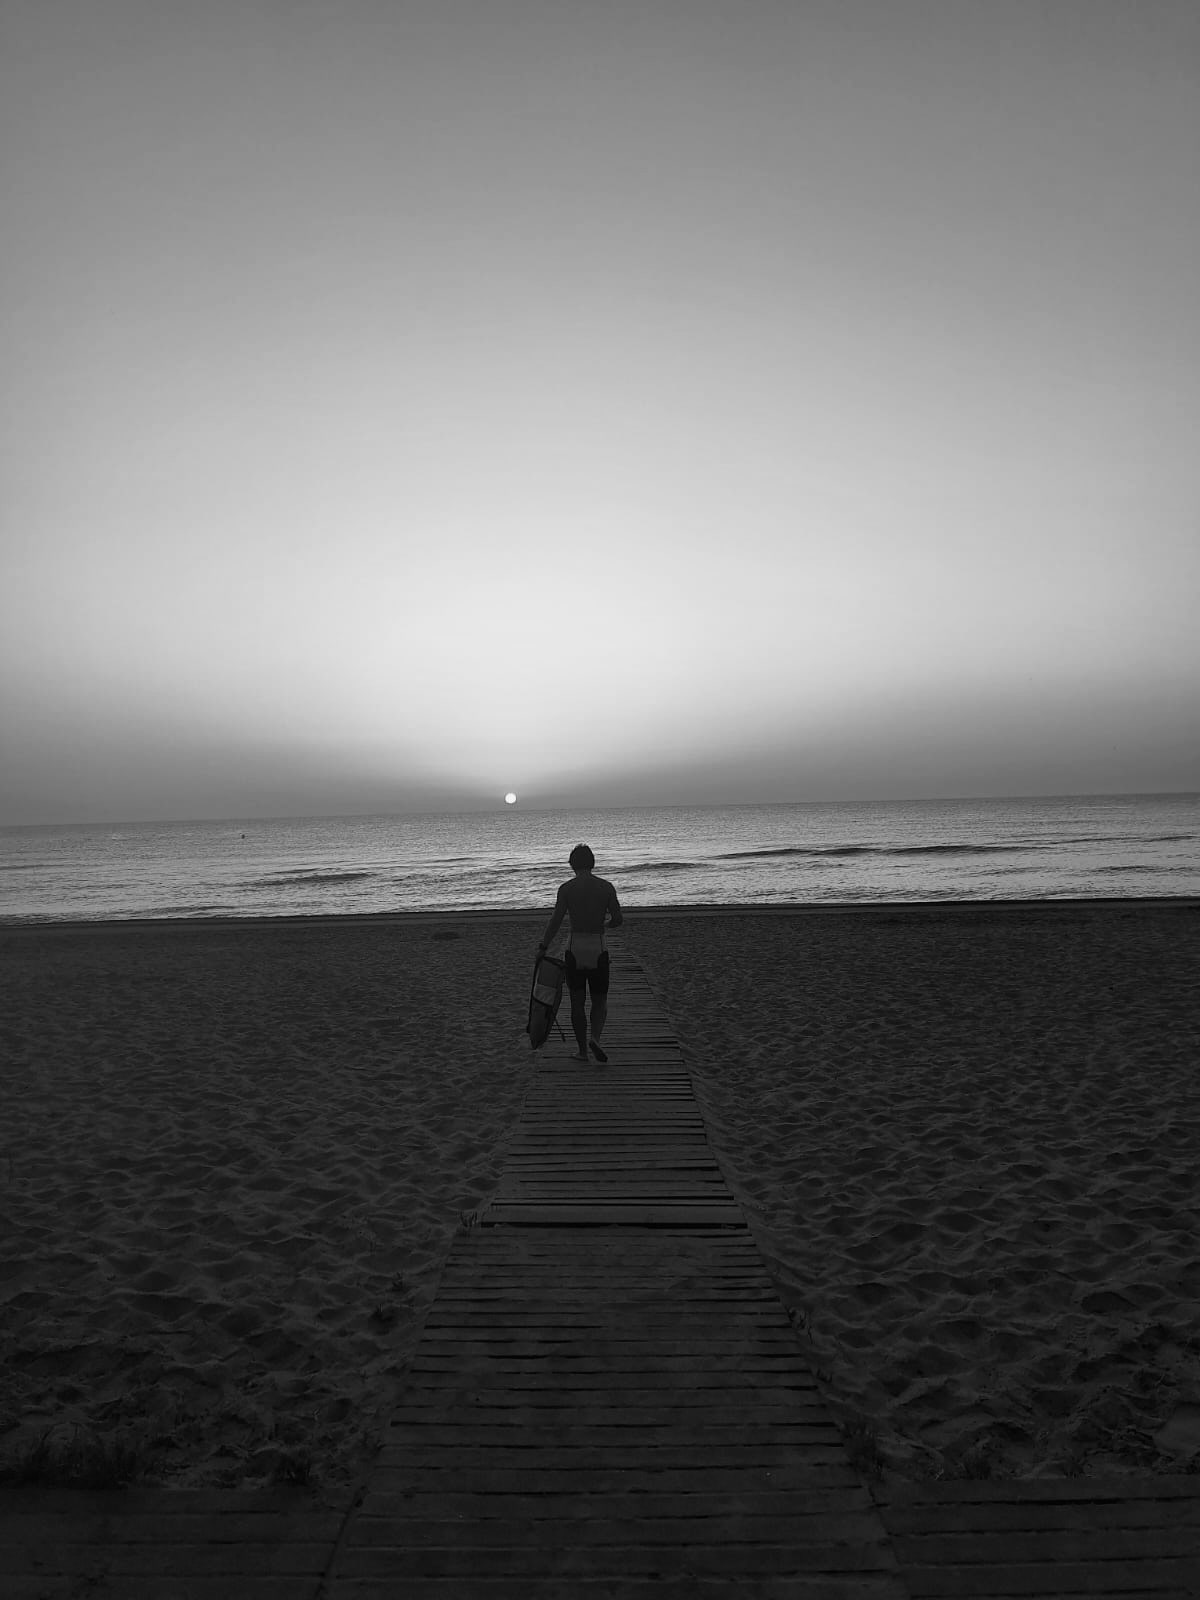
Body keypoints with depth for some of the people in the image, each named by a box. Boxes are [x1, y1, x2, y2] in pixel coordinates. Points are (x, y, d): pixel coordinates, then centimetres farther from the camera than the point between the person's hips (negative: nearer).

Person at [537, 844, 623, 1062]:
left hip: (575, 949, 0)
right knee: (600, 1001, 15)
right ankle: (595, 1038, -10)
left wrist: (543, 947, 3)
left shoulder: (566, 888, -6)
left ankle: (582, 1051, 14)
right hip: (598, 949, 1)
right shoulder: (606, 886, -2)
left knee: (577, 1002, 12)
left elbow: (555, 921, -8)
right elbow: (618, 920, -1)